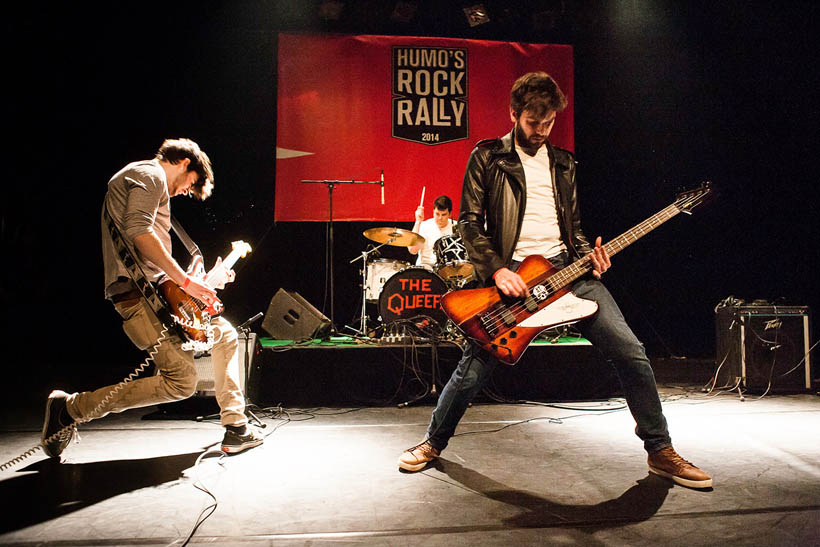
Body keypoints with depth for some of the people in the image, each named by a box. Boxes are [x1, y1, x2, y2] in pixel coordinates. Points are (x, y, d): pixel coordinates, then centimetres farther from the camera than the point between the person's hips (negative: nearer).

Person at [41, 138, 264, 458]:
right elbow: (139, 230, -20)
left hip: (152, 288, 11)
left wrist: (201, 280, 23)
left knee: (225, 335, 13)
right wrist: (185, 280, -18)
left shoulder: (137, 178, 30)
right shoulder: (150, 174, -1)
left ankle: (235, 428, 12)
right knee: (181, 382, -14)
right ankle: (69, 409, -2)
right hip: (137, 291, -11)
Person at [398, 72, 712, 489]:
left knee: (630, 352, -6)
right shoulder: (487, 157, 5)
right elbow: (469, 221, -2)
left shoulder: (564, 163, 20)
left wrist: (588, 255, 2)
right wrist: (496, 270, -14)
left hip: (566, 268, 4)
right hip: (510, 273, -4)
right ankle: (434, 442, 21)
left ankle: (661, 452, 11)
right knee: (472, 370, -5)